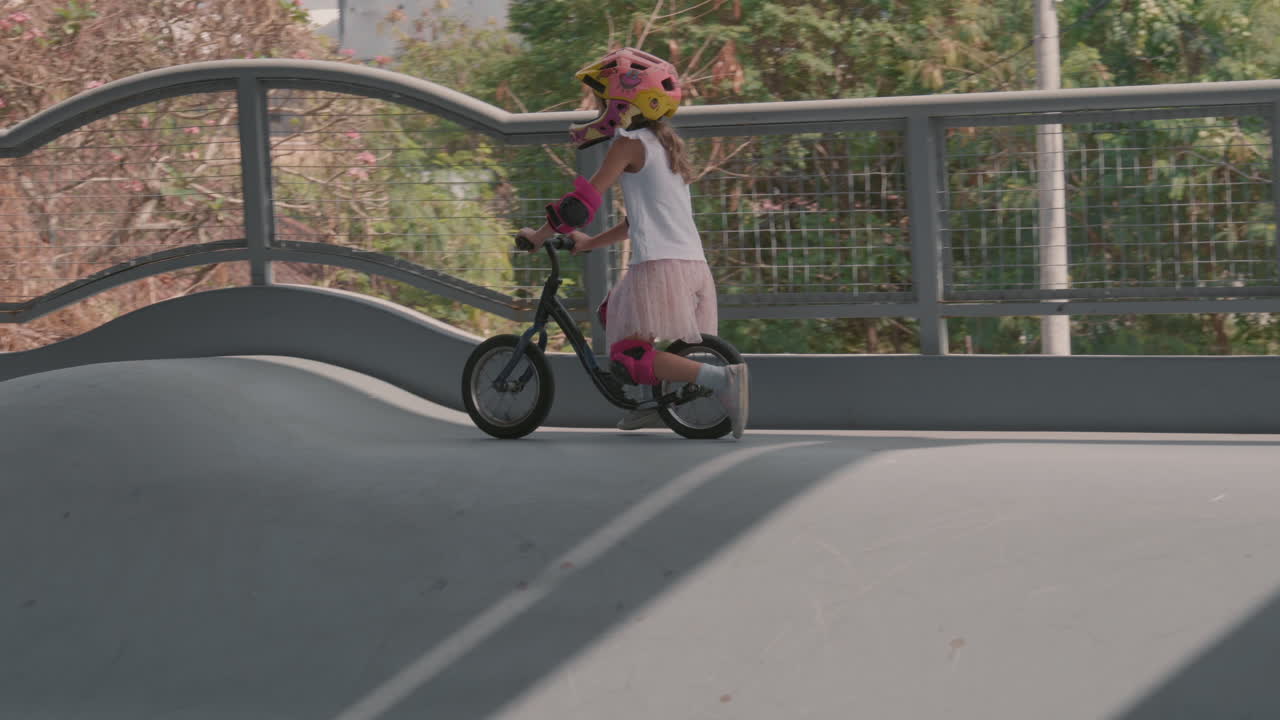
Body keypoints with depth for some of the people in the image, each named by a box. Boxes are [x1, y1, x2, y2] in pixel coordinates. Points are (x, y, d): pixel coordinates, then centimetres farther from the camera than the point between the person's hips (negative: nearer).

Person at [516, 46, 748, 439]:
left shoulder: (630, 142, -3)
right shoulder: (667, 144, 22)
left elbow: (583, 201, -8)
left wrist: (539, 236, 4)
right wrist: (591, 243, 34)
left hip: (659, 265, -9)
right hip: (695, 263, 9)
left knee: (631, 357, -7)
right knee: (613, 314, 28)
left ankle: (721, 377, -25)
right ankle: (654, 404, 22)